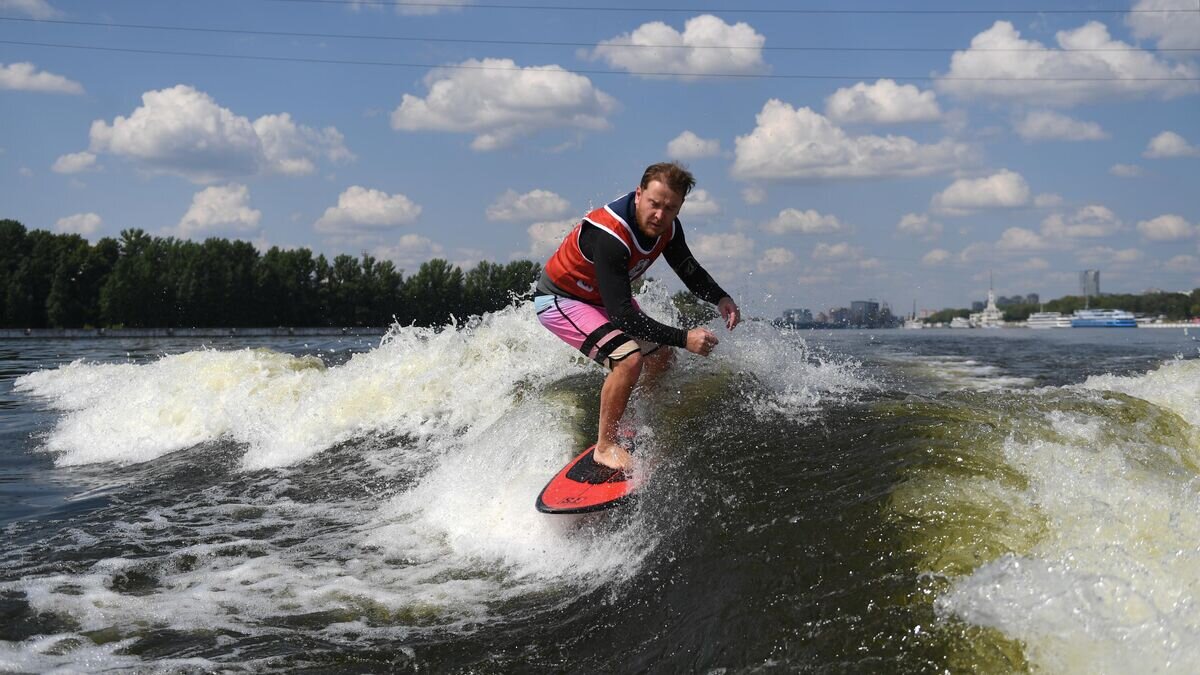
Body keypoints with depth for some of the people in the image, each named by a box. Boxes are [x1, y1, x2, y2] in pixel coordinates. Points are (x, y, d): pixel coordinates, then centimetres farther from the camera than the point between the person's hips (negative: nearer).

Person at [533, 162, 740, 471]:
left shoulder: (667, 226, -13)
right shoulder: (609, 235, -39)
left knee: (661, 356, 9)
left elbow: (690, 271, 4)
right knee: (629, 359, -26)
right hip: (560, 300, -9)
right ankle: (605, 446, -10)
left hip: (602, 297, 9)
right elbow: (621, 314, -41)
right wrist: (683, 337, -44)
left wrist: (720, 298, -17)